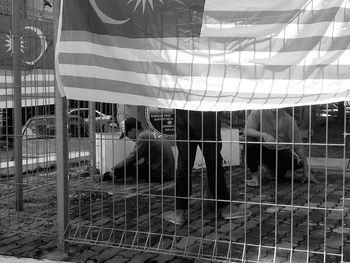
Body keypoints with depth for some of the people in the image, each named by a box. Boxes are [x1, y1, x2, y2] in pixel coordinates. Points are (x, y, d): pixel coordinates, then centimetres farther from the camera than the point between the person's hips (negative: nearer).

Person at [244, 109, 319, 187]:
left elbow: (298, 146, -8)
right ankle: (255, 177, -9)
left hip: (281, 151, 3)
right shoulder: (257, 113, -8)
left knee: (297, 163, -24)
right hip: (262, 150, -2)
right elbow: (247, 131, -19)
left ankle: (270, 169, 9)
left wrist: (306, 171, -11)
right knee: (248, 146, -33)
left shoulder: (288, 119, -8)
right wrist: (263, 135, -38)